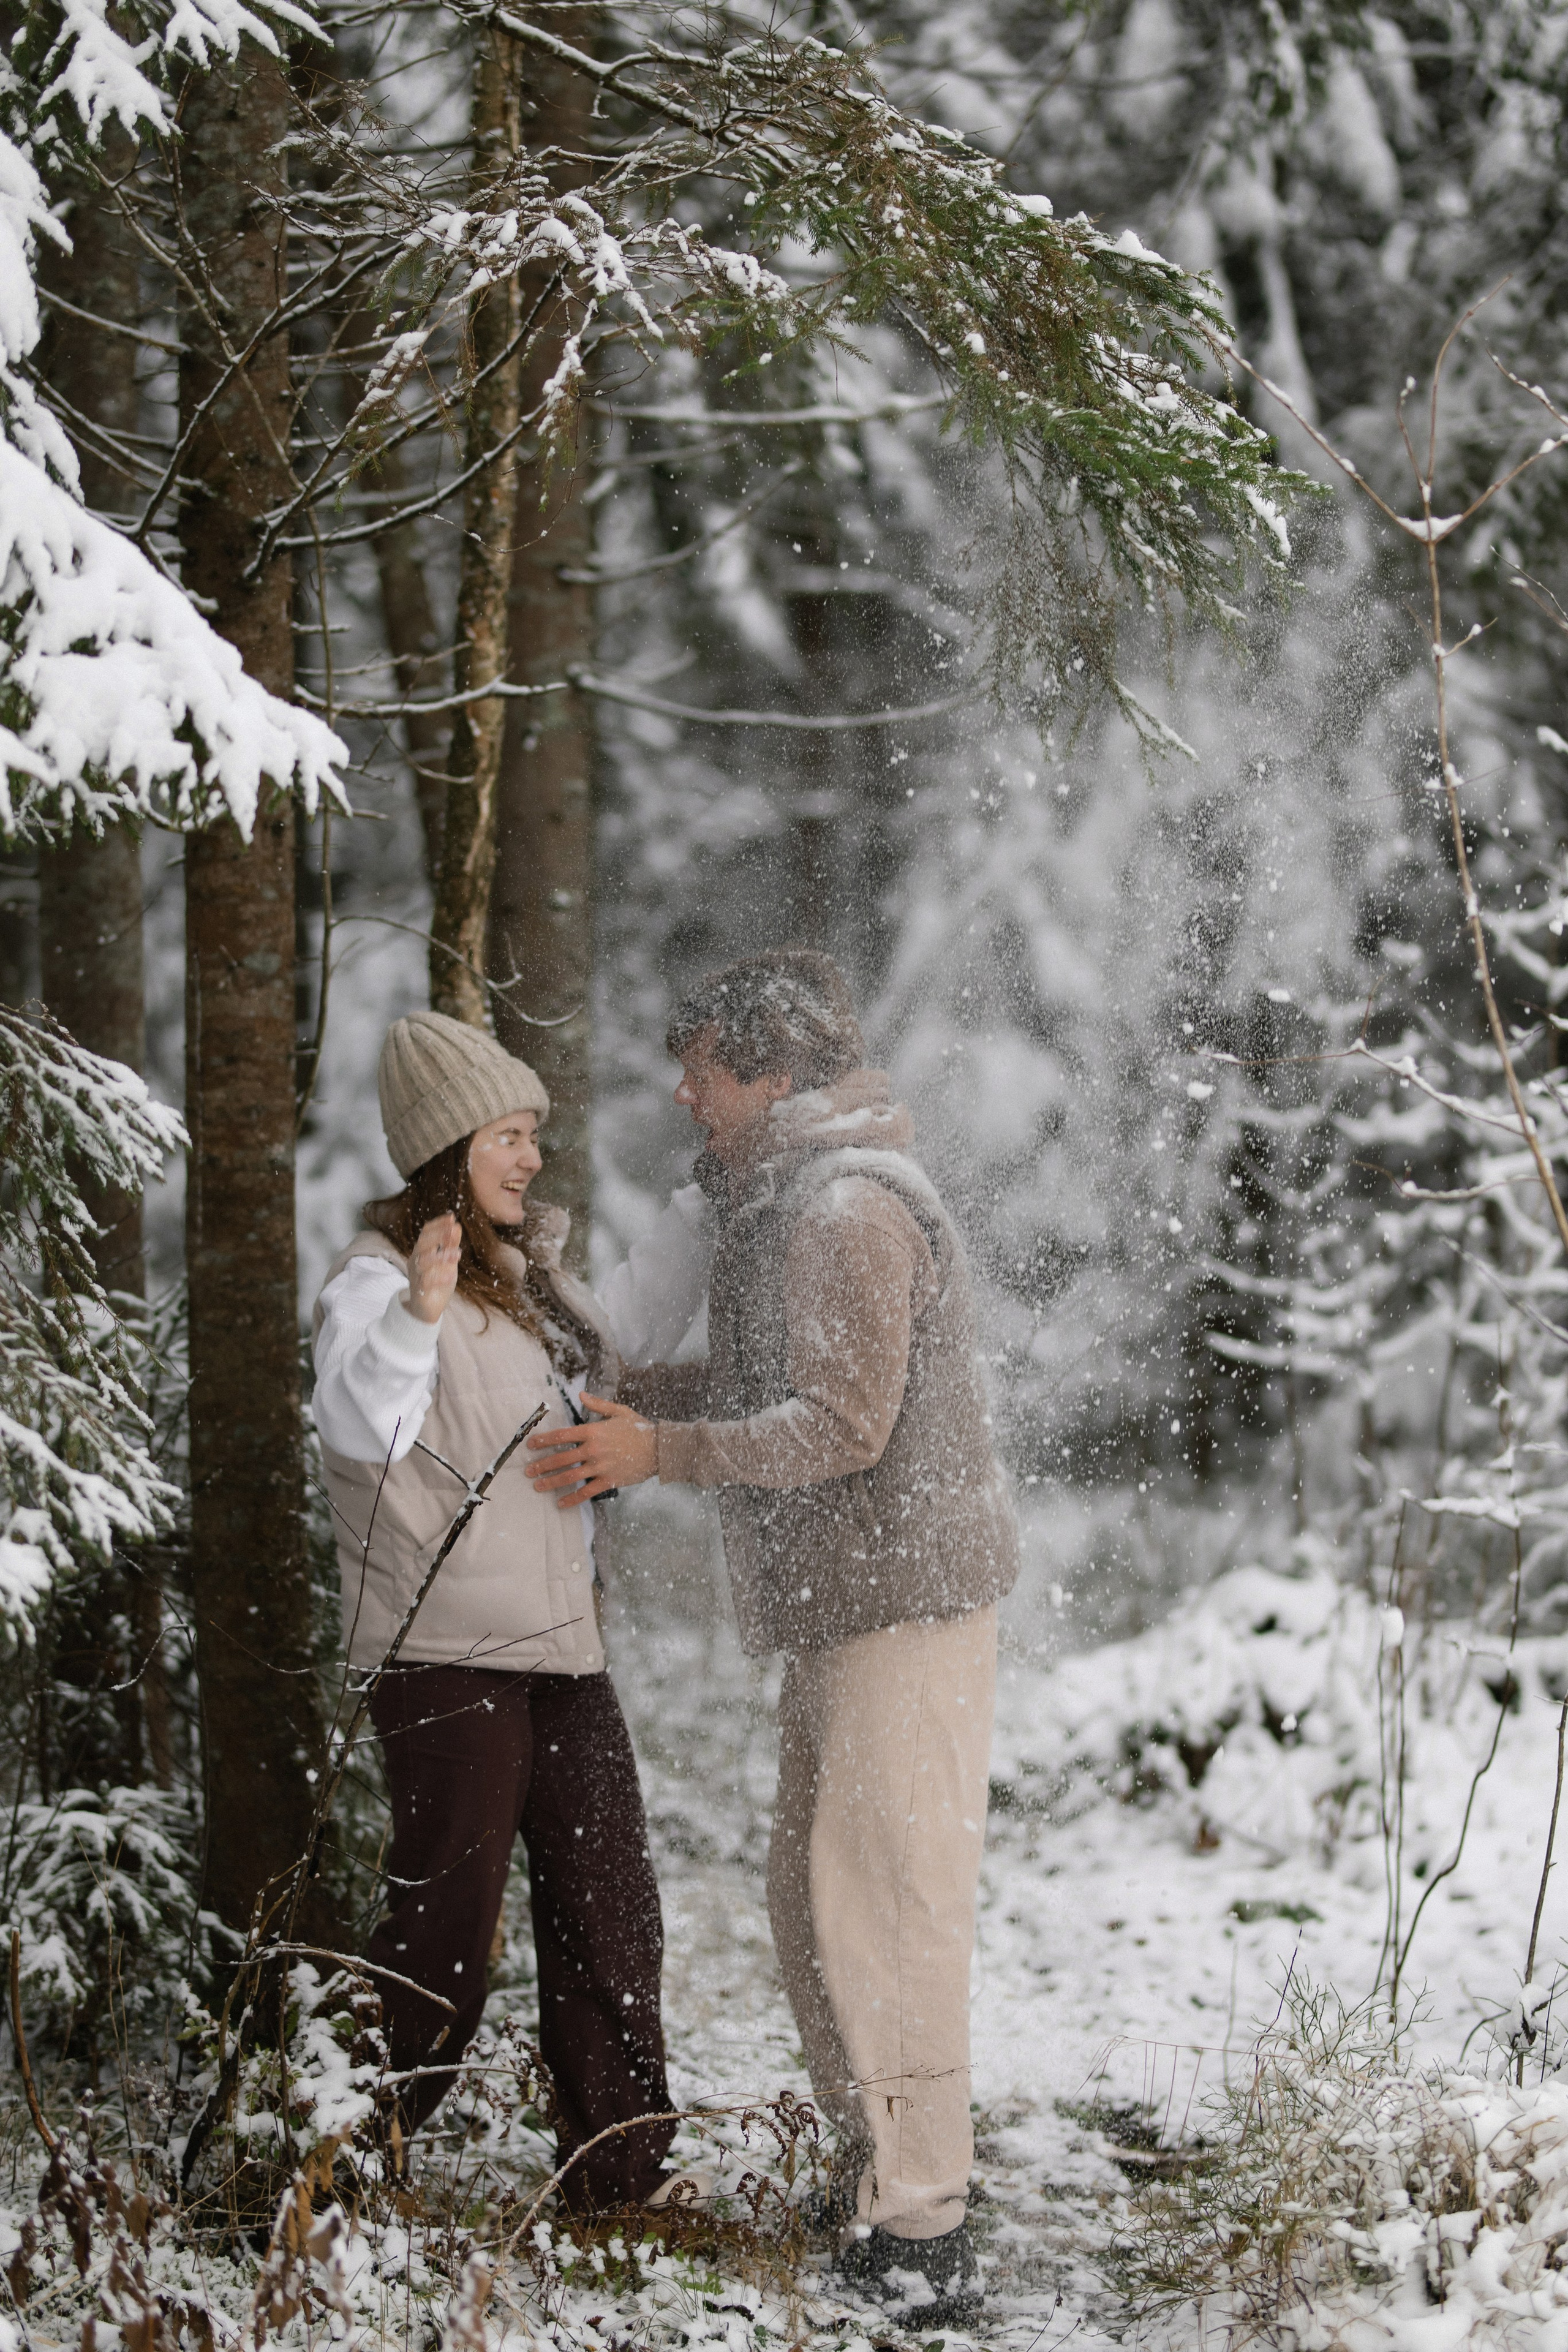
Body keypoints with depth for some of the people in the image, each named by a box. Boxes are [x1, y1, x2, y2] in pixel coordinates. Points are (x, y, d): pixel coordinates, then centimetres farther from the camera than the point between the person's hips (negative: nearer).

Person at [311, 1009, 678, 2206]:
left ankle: (624, 2173, 19)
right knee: (443, 1924, -6)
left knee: (610, 1908, 10)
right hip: (447, 1652, -8)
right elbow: (360, 1424, -30)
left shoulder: (532, 1273, 17)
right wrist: (416, 1312, -44)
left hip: (560, 1644, 8)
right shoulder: (378, 1279, -10)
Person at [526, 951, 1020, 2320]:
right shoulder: (790, 1203, 18)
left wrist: (663, 1452, -21)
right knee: (815, 1900, 14)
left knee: (880, 1906, -10)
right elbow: (769, 1386, 26)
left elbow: (841, 1424, -21)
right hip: (842, 1607, 11)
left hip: (903, 1602, -11)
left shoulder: (849, 1207, -15)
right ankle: (876, 2182, 23)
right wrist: (628, 1391, 20)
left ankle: (920, 2235, -8)